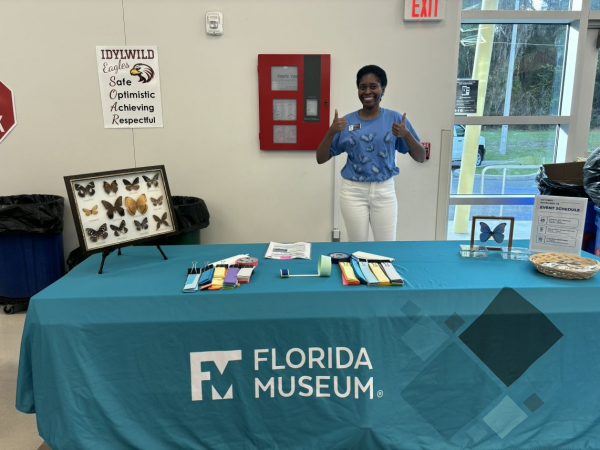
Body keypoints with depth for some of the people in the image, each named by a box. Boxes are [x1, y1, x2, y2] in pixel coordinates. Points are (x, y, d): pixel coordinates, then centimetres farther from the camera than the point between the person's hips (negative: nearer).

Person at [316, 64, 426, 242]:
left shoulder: (395, 119, -1)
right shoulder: (346, 122, 0)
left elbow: (420, 157, -1)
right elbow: (320, 159, -1)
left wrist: (407, 135, -18)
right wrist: (331, 132, -17)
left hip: (384, 191, 0)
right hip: (353, 191, 0)